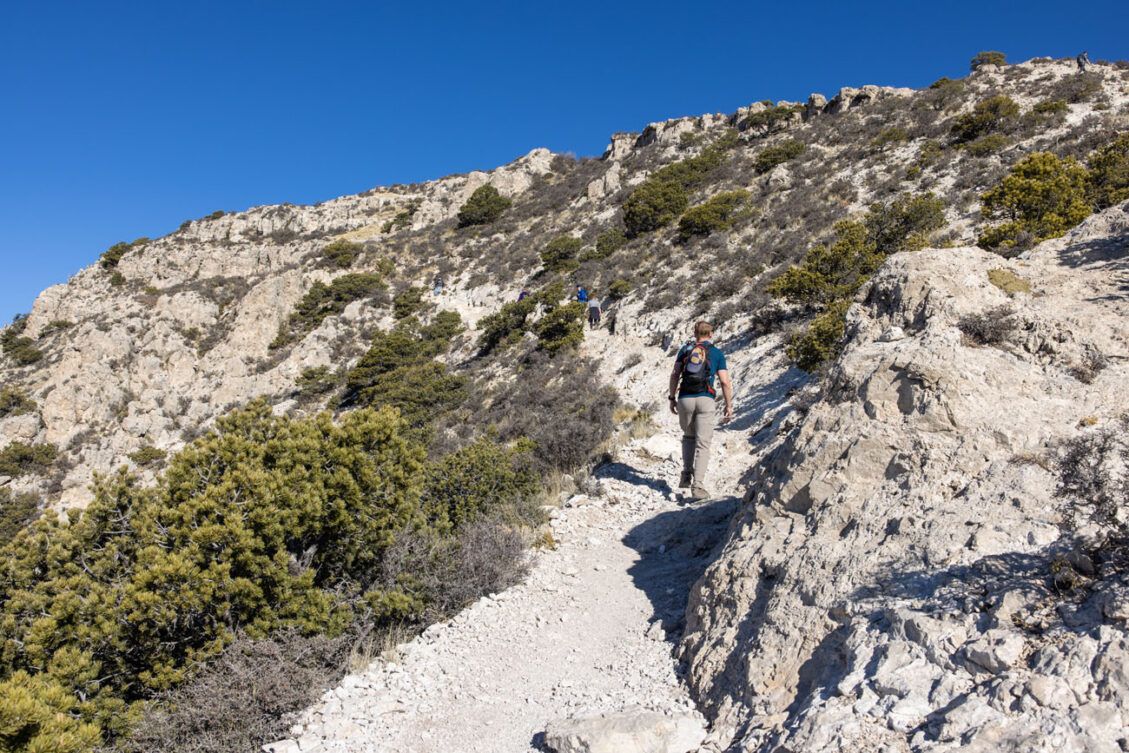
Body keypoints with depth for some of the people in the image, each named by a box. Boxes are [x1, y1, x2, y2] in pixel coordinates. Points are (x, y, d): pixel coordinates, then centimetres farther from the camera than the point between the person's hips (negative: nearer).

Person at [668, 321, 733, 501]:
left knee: (688, 436, 25)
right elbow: (725, 382, 1)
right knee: (703, 444, -1)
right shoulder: (717, 353, 8)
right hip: (706, 400, -2)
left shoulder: (685, 349, 12)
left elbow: (674, 374, 4)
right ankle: (697, 486, -11)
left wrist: (672, 397, 10)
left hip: (685, 399, 2)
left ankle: (686, 475, 13)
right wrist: (729, 405, 6)